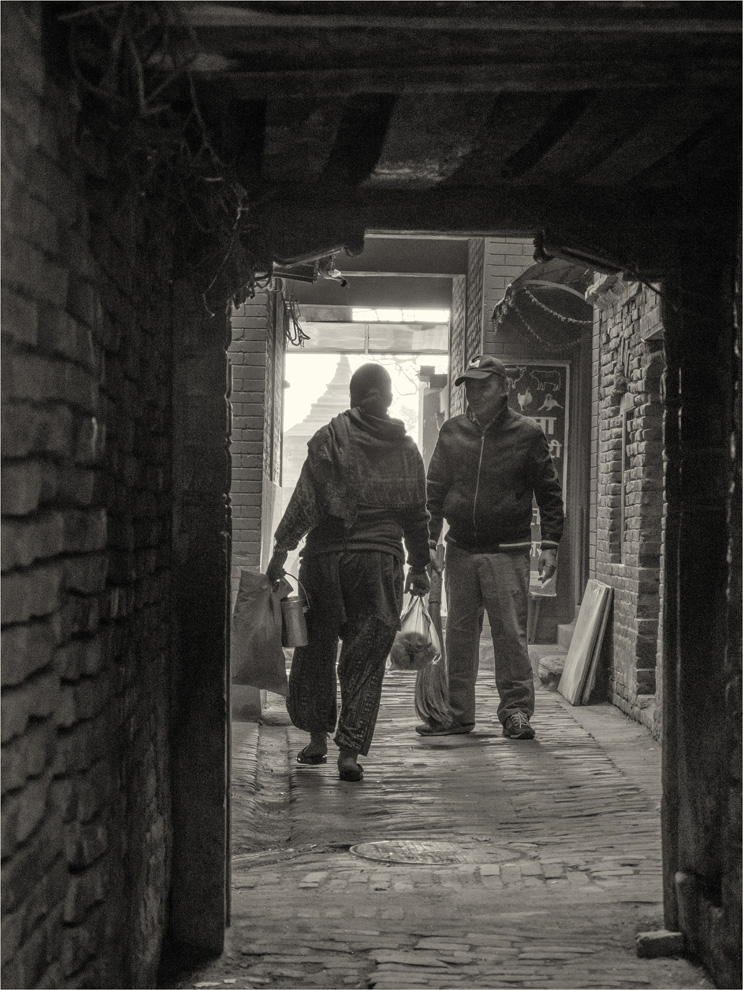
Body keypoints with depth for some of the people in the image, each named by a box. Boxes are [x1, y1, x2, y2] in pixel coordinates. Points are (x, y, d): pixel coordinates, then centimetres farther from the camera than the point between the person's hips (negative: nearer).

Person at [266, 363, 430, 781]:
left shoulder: (330, 438, -3)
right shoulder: (406, 449, 7)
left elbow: (306, 500, -10)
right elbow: (417, 514, 11)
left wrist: (282, 547, -9)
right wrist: (420, 567, 19)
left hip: (326, 557, -1)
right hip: (381, 562, 2)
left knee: (316, 650, 13)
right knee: (366, 660, 4)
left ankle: (318, 739, 20)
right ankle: (351, 751, -2)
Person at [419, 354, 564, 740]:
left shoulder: (526, 433, 1)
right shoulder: (452, 432, 9)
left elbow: (549, 492, 3)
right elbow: (434, 489, 12)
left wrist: (550, 545, -3)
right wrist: (427, 541, 5)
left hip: (507, 552, -3)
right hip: (460, 549, 3)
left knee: (511, 633, -4)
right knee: (458, 634, 7)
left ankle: (516, 711, 4)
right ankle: (456, 712, 14)